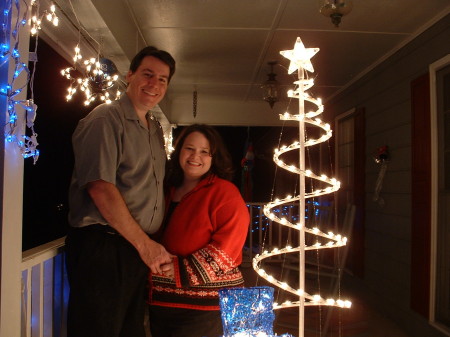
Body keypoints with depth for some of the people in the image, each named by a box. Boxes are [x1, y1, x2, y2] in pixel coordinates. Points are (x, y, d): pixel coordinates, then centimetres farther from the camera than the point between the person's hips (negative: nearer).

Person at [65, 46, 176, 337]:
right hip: (102, 246, -8)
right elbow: (101, 188, -19)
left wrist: (153, 245, 10)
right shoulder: (106, 119, -9)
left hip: (142, 248, 8)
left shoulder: (156, 129, 17)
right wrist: (144, 244, -16)